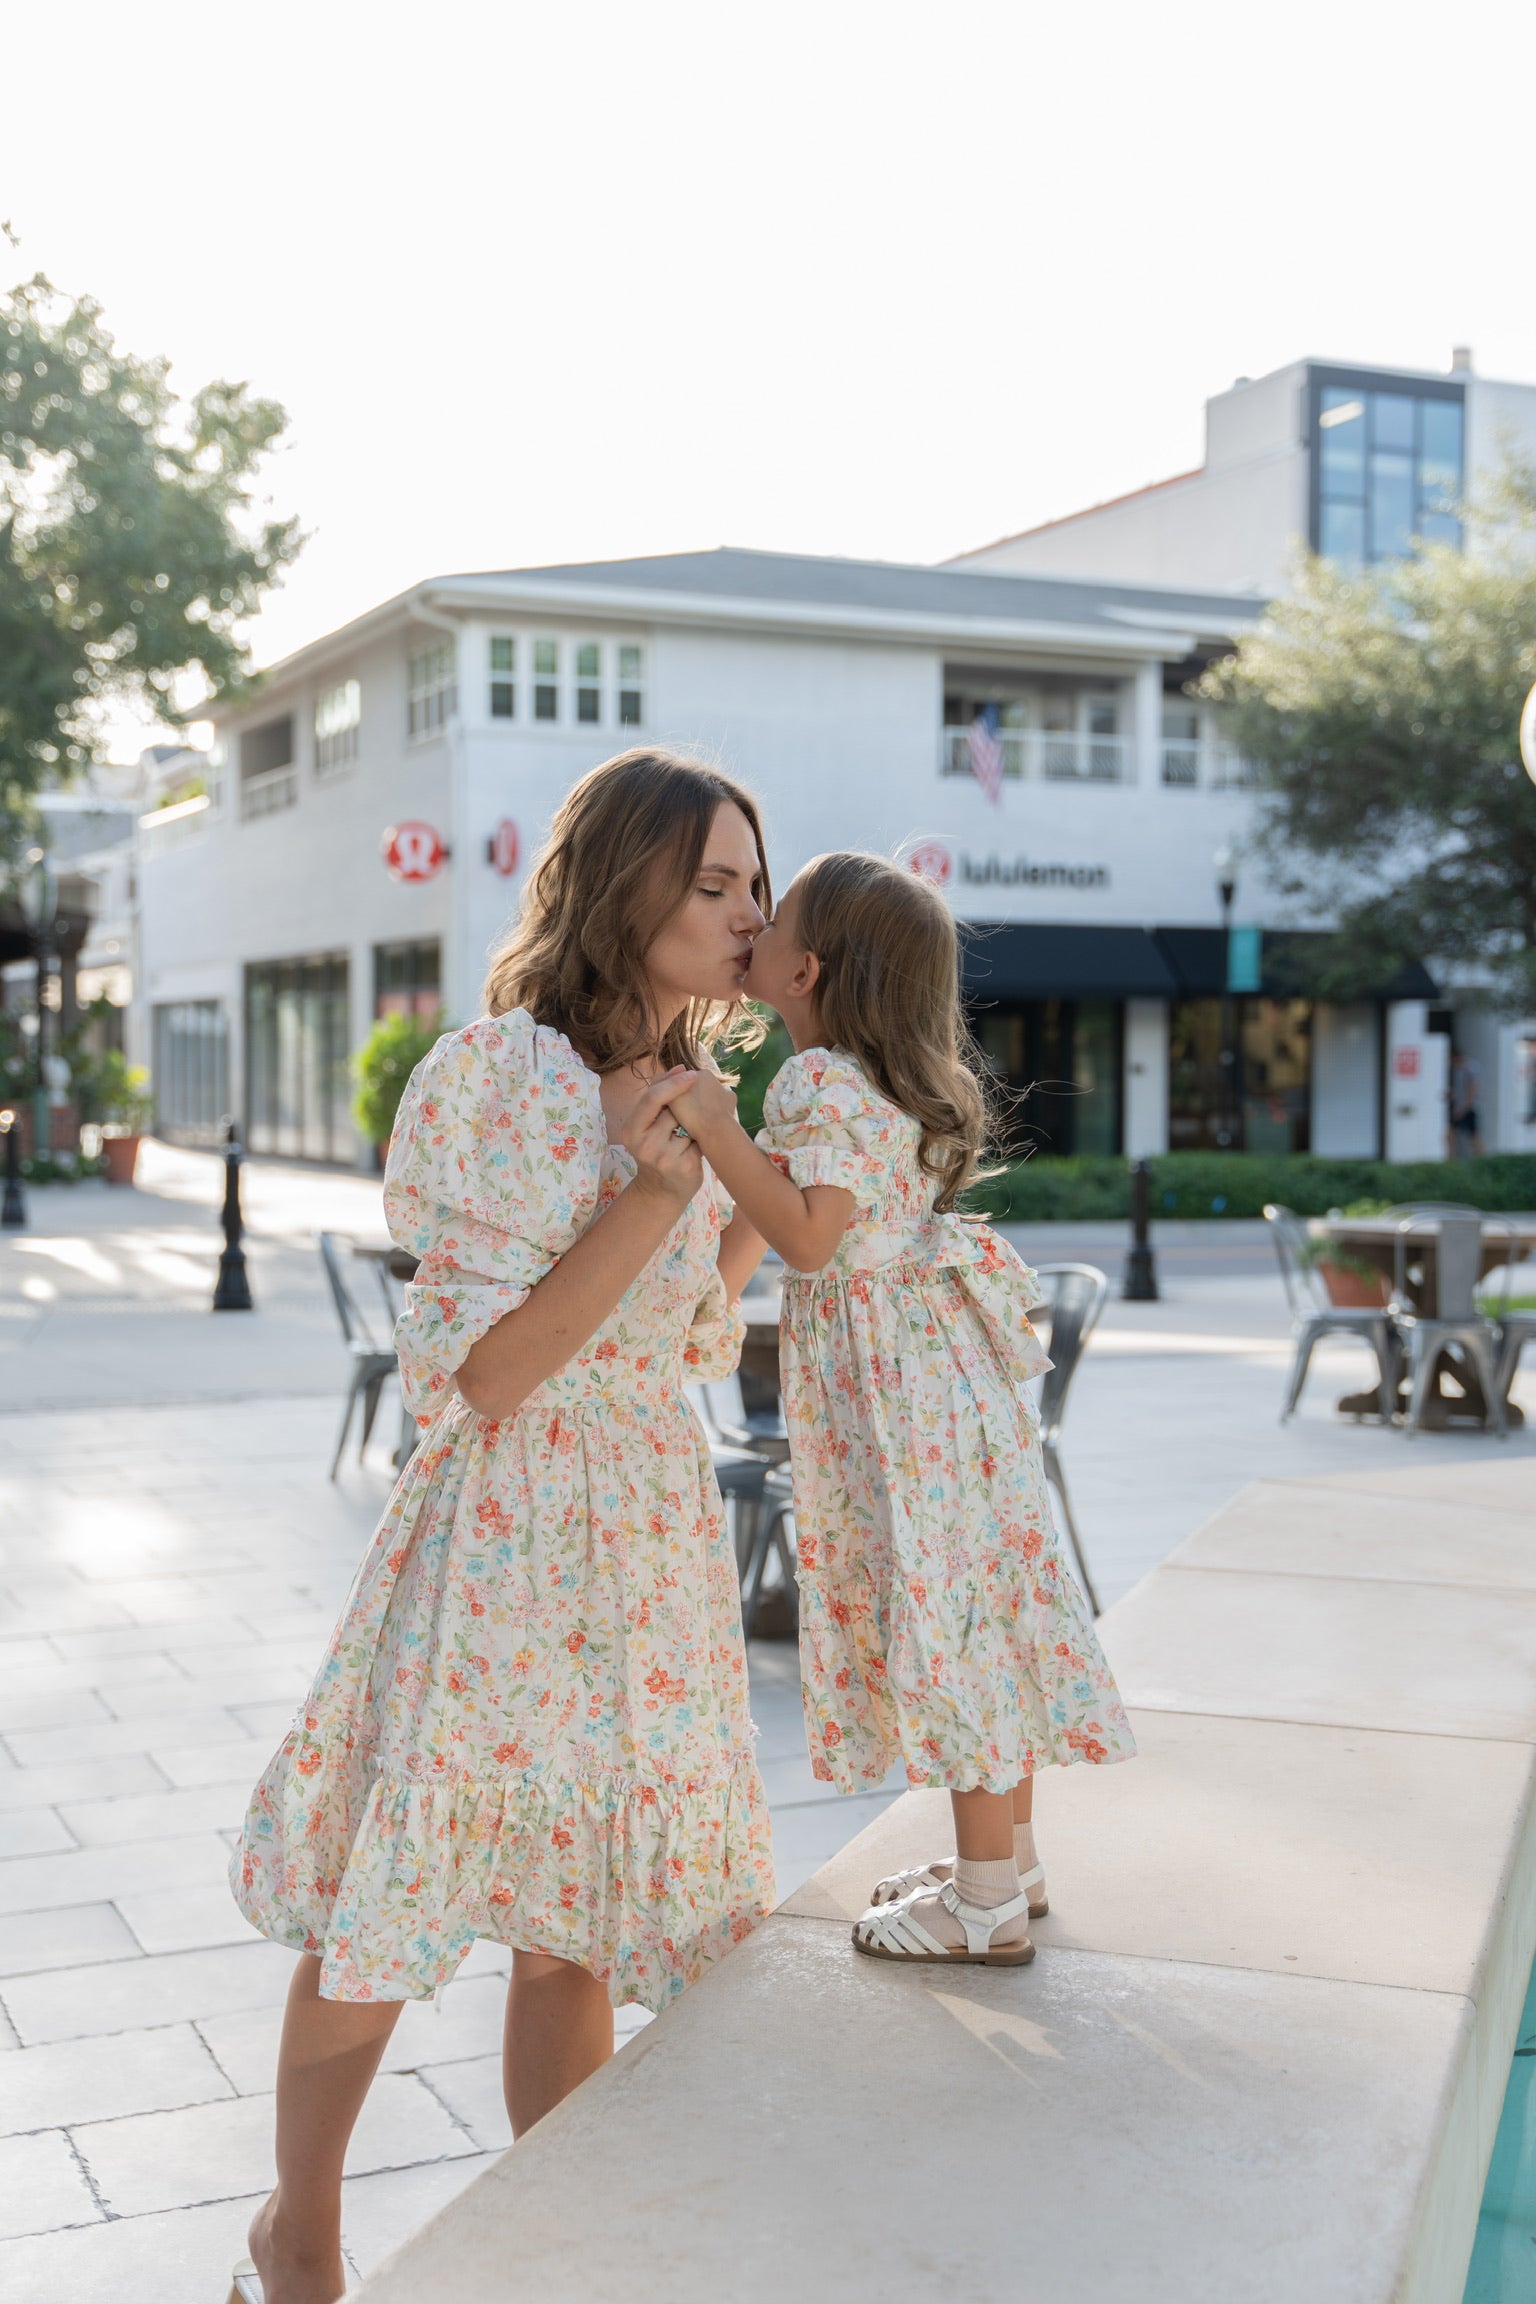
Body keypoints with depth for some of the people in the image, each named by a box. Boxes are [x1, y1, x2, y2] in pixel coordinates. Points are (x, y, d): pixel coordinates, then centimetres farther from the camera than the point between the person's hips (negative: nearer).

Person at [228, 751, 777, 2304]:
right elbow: (481, 1376, -19)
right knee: (387, 1922, 7)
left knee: (571, 1922, 15)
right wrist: (649, 1195, -22)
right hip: (506, 1537, -6)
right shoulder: (512, 1073, -15)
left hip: (653, 1541, 7)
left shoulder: (676, 1086, 10)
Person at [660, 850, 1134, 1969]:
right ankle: (1009, 1856, 26)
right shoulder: (895, 1083, 12)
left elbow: (808, 1239, -24)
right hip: (937, 1354, 10)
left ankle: (987, 1902, 5)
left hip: (890, 1383, -10)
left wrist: (719, 1132, -26)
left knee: (939, 1612, -4)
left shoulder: (819, 1085, -17)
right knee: (975, 1602, 14)